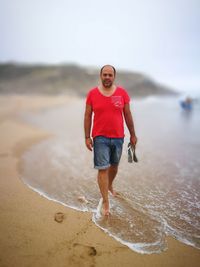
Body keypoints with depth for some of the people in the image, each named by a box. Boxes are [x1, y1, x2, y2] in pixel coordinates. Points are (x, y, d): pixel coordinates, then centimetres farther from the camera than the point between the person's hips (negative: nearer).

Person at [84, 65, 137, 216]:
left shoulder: (122, 93, -1)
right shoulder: (92, 94, -3)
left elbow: (128, 115, 4)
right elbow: (88, 116, 0)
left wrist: (133, 135, 6)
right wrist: (87, 137, -3)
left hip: (118, 137, 2)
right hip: (100, 138, -2)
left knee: (114, 165, 19)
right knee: (103, 169, -3)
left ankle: (110, 185, 47)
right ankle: (105, 202, 9)